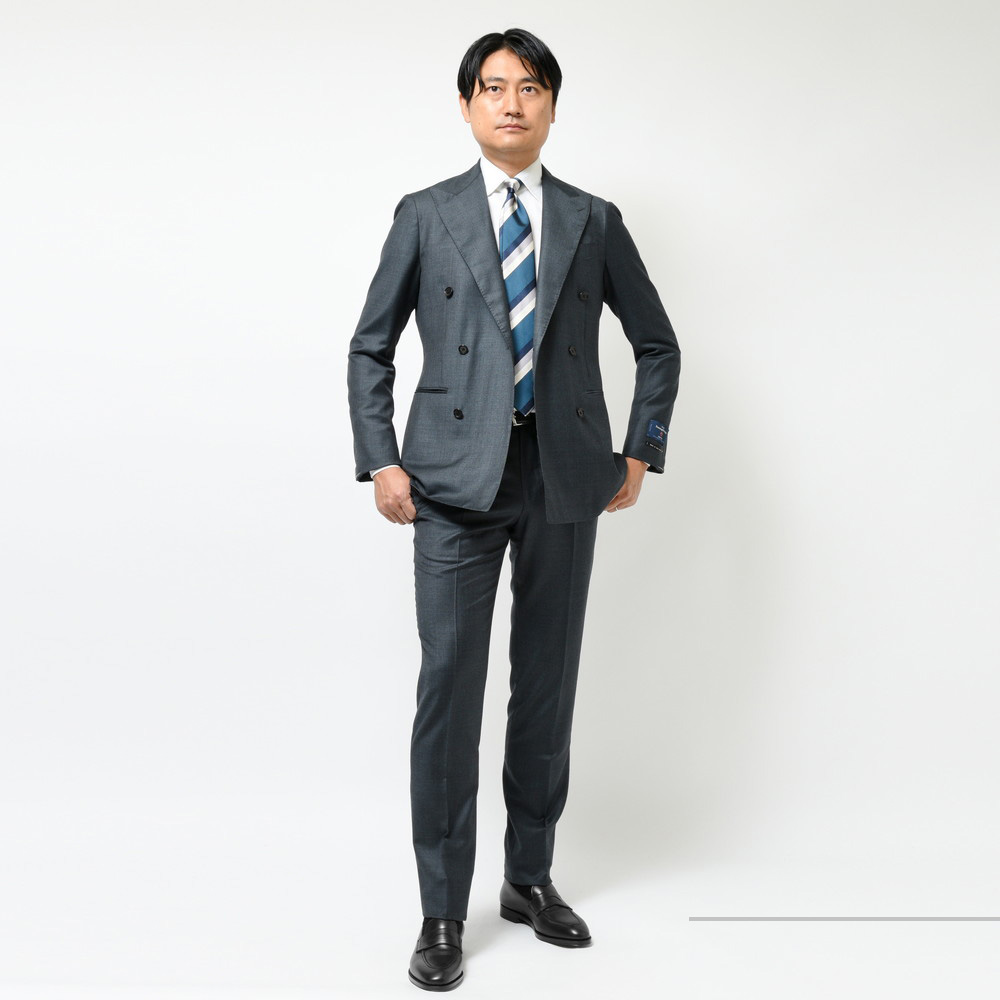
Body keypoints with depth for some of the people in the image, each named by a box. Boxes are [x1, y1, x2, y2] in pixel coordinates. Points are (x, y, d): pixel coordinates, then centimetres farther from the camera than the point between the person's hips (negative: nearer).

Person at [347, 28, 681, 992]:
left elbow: (657, 344, 17)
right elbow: (370, 347, 9)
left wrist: (640, 453, 9)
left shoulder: (593, 221, 10)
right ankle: (442, 914, 6)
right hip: (457, 479, -2)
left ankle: (530, 878, 26)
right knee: (448, 687, -5)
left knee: (548, 685, 9)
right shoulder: (426, 216, 7)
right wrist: (380, 461, 0)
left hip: (565, 479, 2)